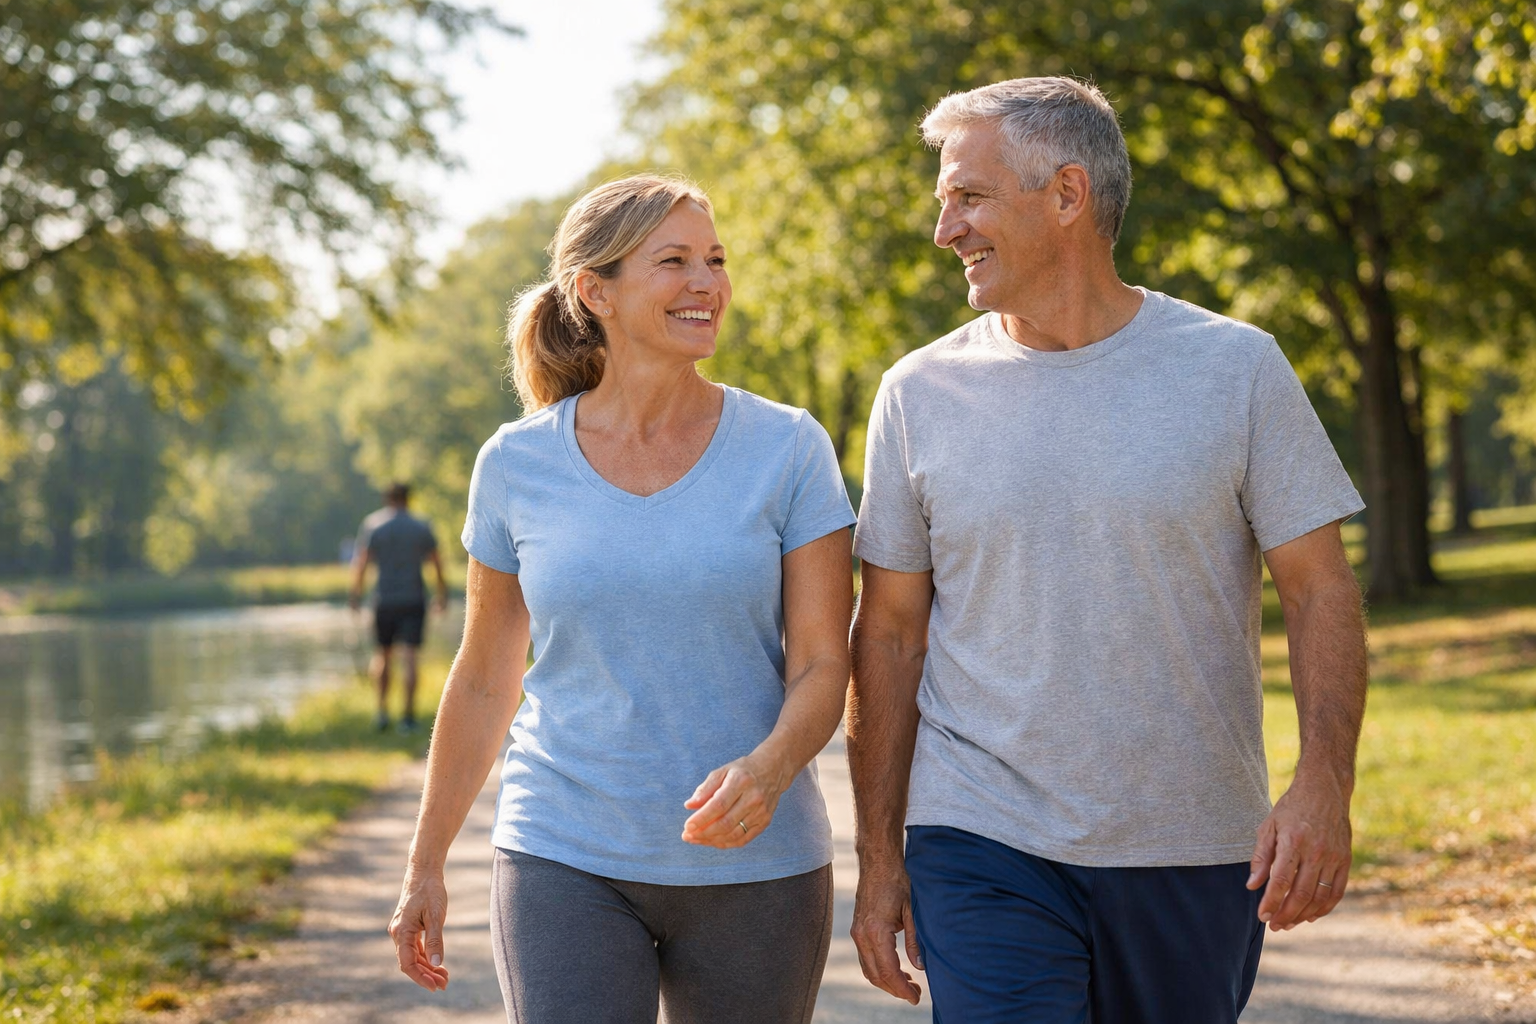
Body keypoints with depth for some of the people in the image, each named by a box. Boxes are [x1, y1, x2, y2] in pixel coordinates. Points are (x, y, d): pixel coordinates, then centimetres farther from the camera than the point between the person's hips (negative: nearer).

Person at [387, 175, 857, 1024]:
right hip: (567, 860, 0)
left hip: (754, 867, 0)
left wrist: (766, 770, -25)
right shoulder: (517, 465, 1)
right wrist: (425, 867, 14)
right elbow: (483, 681, 10)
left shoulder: (789, 449, -2)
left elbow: (823, 665, -4)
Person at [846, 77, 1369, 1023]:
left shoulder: (1236, 367, -2)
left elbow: (1320, 589, -2)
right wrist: (879, 857, 3)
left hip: (1199, 852, 0)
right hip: (983, 851, 0)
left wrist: (1325, 783, -17)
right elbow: (891, 633, 5)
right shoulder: (921, 394, 2)